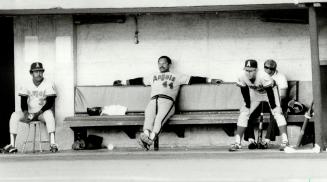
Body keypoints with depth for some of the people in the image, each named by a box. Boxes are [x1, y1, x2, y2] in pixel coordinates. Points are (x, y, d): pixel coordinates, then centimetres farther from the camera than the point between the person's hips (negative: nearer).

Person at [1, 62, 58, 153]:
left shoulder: (49, 84, -4)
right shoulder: (27, 85, 5)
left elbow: (50, 102, -11)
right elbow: (23, 102, 2)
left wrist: (38, 113, -20)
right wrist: (26, 113, -20)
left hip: (42, 112, -3)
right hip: (29, 113, 3)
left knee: (49, 114, -37)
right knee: (14, 115, -23)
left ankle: (53, 144, -42)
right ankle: (12, 145, -26)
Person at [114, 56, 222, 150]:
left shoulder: (176, 77, 28)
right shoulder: (153, 77, 39)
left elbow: (192, 79, 22)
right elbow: (140, 81, 43)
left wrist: (210, 80, 15)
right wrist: (124, 82, 41)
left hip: (167, 100, -3)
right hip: (153, 100, 3)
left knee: (161, 116, -36)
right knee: (149, 115, -34)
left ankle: (150, 139, -56)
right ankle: (146, 134, -58)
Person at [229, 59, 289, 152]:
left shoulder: (263, 76, -40)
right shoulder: (242, 77, -28)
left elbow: (270, 92, -30)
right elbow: (245, 92, -12)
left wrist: (273, 106, -23)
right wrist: (247, 104, -9)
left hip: (270, 91, -4)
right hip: (255, 93, 4)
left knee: (277, 113, -20)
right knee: (243, 114, -4)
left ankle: (284, 141, -22)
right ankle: (237, 143, -1)